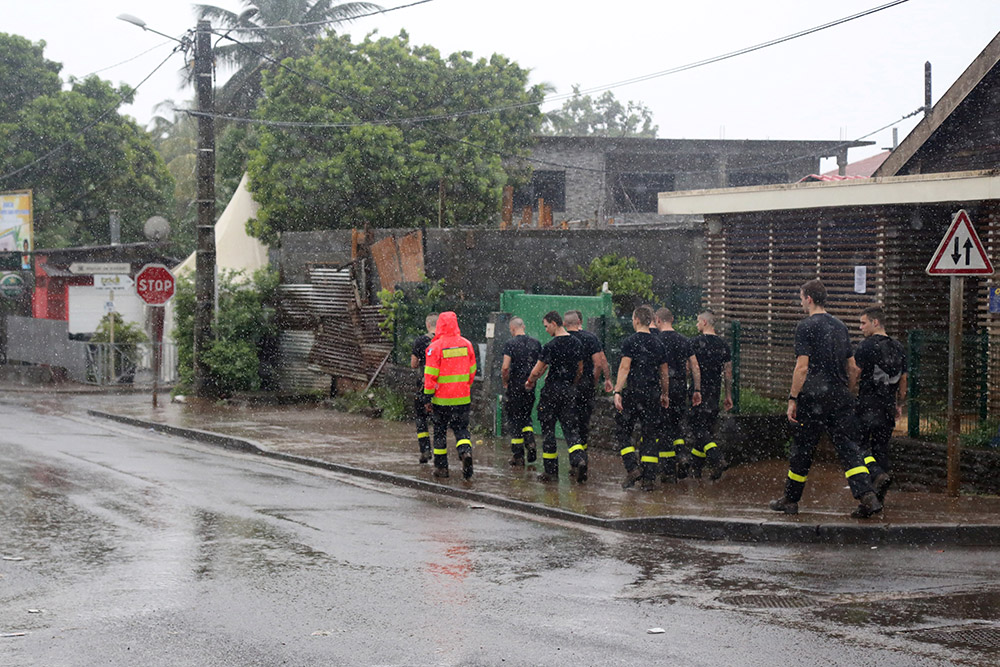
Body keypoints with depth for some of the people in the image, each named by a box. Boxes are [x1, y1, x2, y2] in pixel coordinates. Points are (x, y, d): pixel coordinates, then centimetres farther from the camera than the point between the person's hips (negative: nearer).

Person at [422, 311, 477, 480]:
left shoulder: (435, 347, -12)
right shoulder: (466, 344, 1)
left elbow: (430, 374, -11)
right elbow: (472, 370, 10)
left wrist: (427, 396, -4)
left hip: (441, 398, -3)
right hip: (463, 397, 3)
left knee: (440, 430, 11)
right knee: (461, 428, 11)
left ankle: (441, 467, 14)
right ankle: (466, 451, -19)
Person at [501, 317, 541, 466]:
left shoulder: (510, 344, -10)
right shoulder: (536, 343, 5)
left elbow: (505, 367, -17)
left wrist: (505, 382, -2)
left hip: (514, 388, -5)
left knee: (514, 420, 4)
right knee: (526, 417, 21)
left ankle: (518, 457, 6)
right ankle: (530, 442, -3)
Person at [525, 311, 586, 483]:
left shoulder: (550, 346, -15)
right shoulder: (576, 343, 6)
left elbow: (537, 371, -10)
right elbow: (580, 370, 15)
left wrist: (530, 382, 9)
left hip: (552, 390, -6)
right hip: (569, 390, 6)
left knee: (548, 429, 5)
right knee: (569, 428, 7)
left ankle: (551, 470, 9)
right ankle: (579, 459, -18)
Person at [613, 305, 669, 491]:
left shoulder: (630, 342, -5)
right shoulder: (658, 343, 10)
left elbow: (624, 368, -13)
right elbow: (665, 372, 15)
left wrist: (617, 392, -15)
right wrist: (665, 394, 25)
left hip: (633, 392, -4)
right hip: (653, 394, 5)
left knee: (622, 430, 8)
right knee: (649, 435, 7)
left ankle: (632, 468, -6)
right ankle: (649, 478, 4)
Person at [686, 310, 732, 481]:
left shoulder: (696, 342, -8)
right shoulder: (722, 344, 8)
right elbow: (728, 372, 9)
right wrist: (728, 396, 15)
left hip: (699, 390, -6)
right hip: (715, 393, 6)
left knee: (698, 428, -6)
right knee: (707, 428, 12)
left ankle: (717, 459, -25)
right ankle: (695, 467, 19)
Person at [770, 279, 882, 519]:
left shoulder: (806, 326, -7)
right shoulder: (840, 326, 14)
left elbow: (802, 368, -13)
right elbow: (853, 368, 16)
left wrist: (792, 399, -9)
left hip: (813, 398, -5)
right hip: (841, 399, 5)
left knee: (802, 450, 7)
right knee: (849, 448, 0)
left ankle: (790, 500, 19)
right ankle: (868, 497, -16)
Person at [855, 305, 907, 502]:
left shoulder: (866, 346, -9)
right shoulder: (898, 348, 11)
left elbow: (854, 377, -12)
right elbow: (903, 379, 15)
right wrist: (900, 405, 22)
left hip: (867, 404, -6)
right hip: (888, 406, 6)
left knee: (860, 444, 0)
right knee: (881, 446, 10)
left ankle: (878, 473, -24)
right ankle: (878, 496, 10)